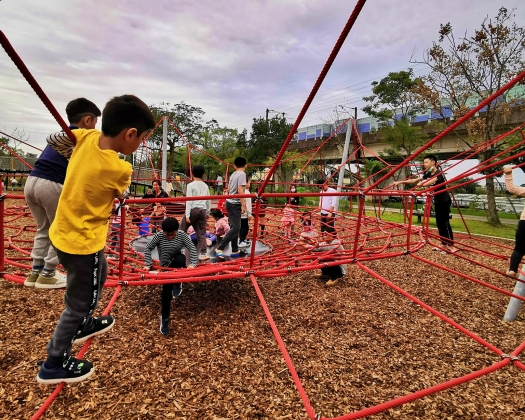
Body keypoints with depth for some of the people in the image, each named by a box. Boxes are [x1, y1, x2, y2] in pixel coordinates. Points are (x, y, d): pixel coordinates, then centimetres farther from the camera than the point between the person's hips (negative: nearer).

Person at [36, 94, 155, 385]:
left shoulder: (87, 137, -9)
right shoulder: (120, 169, -27)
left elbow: (54, 139, 9)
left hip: (63, 232, 8)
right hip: (83, 241, -8)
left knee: (98, 277, 30)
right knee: (80, 302, 11)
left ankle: (84, 325, 51)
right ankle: (53, 364, 28)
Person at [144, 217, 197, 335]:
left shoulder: (182, 235, -13)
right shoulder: (158, 236, -13)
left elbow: (192, 248, -13)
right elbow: (147, 249, -6)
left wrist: (192, 264, -23)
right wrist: (148, 264, -12)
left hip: (177, 265, 0)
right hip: (166, 267, 0)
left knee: (181, 258, -36)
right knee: (166, 292, -4)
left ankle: (177, 284, -14)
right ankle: (164, 319, 16)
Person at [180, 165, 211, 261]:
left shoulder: (190, 185, -4)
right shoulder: (205, 186, 11)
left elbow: (189, 200, -10)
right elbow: (208, 201, 15)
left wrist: (187, 215, -11)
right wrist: (208, 213, 25)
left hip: (193, 210, -4)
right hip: (202, 210, 4)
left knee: (182, 229, 12)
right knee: (201, 233, 6)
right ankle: (203, 254, 2)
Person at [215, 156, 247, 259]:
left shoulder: (233, 174, 13)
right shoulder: (242, 174, -12)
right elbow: (240, 190, -19)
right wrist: (243, 205, -18)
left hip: (230, 202, 9)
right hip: (235, 204, -9)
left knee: (234, 227, 13)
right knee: (235, 228, -10)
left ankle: (235, 250, 20)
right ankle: (219, 248, -13)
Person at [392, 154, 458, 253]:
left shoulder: (439, 173, -18)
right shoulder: (428, 174, 7)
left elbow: (429, 183, -35)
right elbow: (414, 180, 8)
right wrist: (400, 182, 3)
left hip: (444, 201, -9)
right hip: (437, 201, 9)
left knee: (445, 223, -8)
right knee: (439, 224, 11)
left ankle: (452, 246, -3)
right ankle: (444, 245, 18)